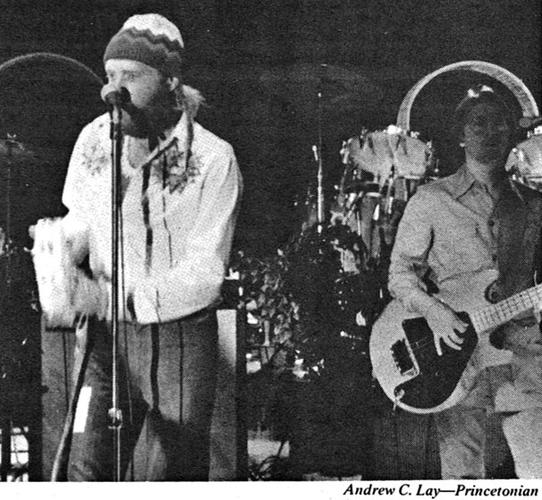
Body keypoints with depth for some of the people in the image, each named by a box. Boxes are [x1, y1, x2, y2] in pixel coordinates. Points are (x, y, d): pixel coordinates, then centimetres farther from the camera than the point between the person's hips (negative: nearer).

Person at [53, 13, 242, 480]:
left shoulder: (212, 159, -15)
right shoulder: (93, 139, 1)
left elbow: (204, 276, -17)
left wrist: (114, 297, -25)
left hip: (179, 340, -4)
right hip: (105, 337, 4)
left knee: (161, 480, 2)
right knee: (86, 473, -1)